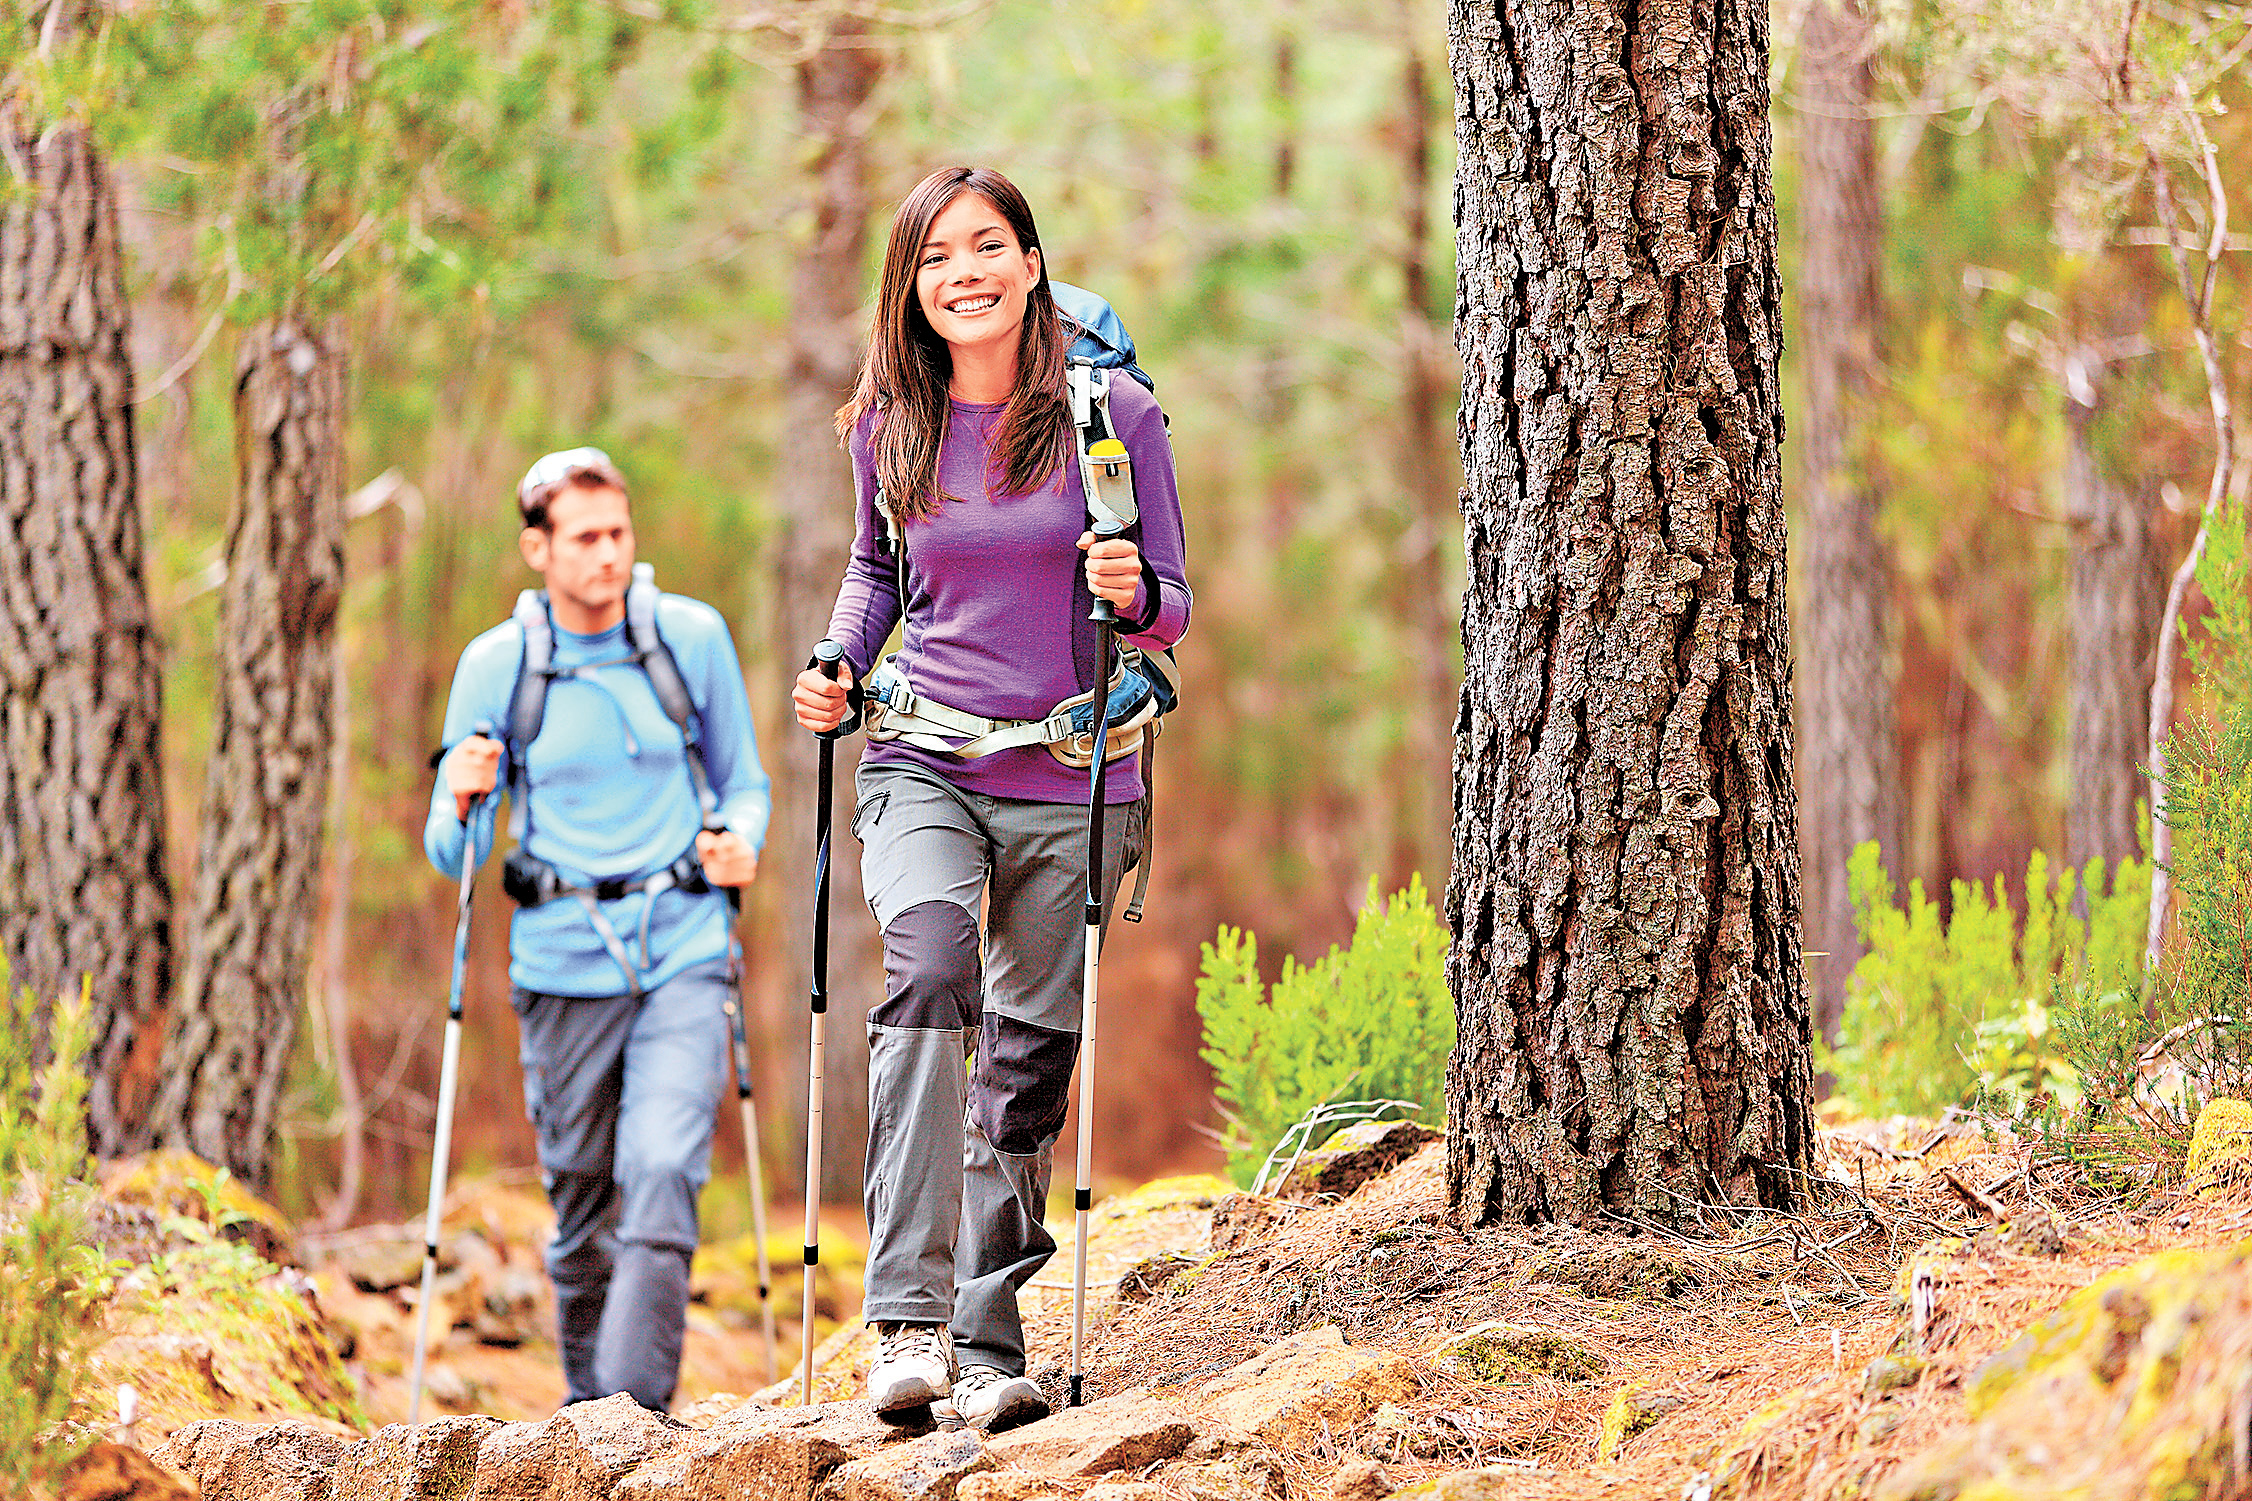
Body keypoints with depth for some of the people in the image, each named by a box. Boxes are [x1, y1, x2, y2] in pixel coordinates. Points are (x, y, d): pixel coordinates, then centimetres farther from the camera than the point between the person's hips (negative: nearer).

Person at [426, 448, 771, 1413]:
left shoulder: (693, 638, 2)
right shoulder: (495, 665, 1)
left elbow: (744, 782, 14)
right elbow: (452, 854, 5)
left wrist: (741, 841, -8)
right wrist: (464, 800, -17)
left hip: (682, 958, -1)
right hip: (562, 968, 1)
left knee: (662, 1177, -18)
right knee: (580, 1205, 7)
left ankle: (635, 1415, -19)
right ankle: (587, 1401, 27)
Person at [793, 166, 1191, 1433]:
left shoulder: (1113, 418, -4)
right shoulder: (891, 429, 3)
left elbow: (1173, 607, 2)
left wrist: (1134, 594, -21)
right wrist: (840, 665, 3)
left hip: (1071, 786, 0)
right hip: (924, 767, 0)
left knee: (1030, 1061, 3)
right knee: (931, 965, -27)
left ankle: (988, 1343, 19)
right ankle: (909, 1316, -31)